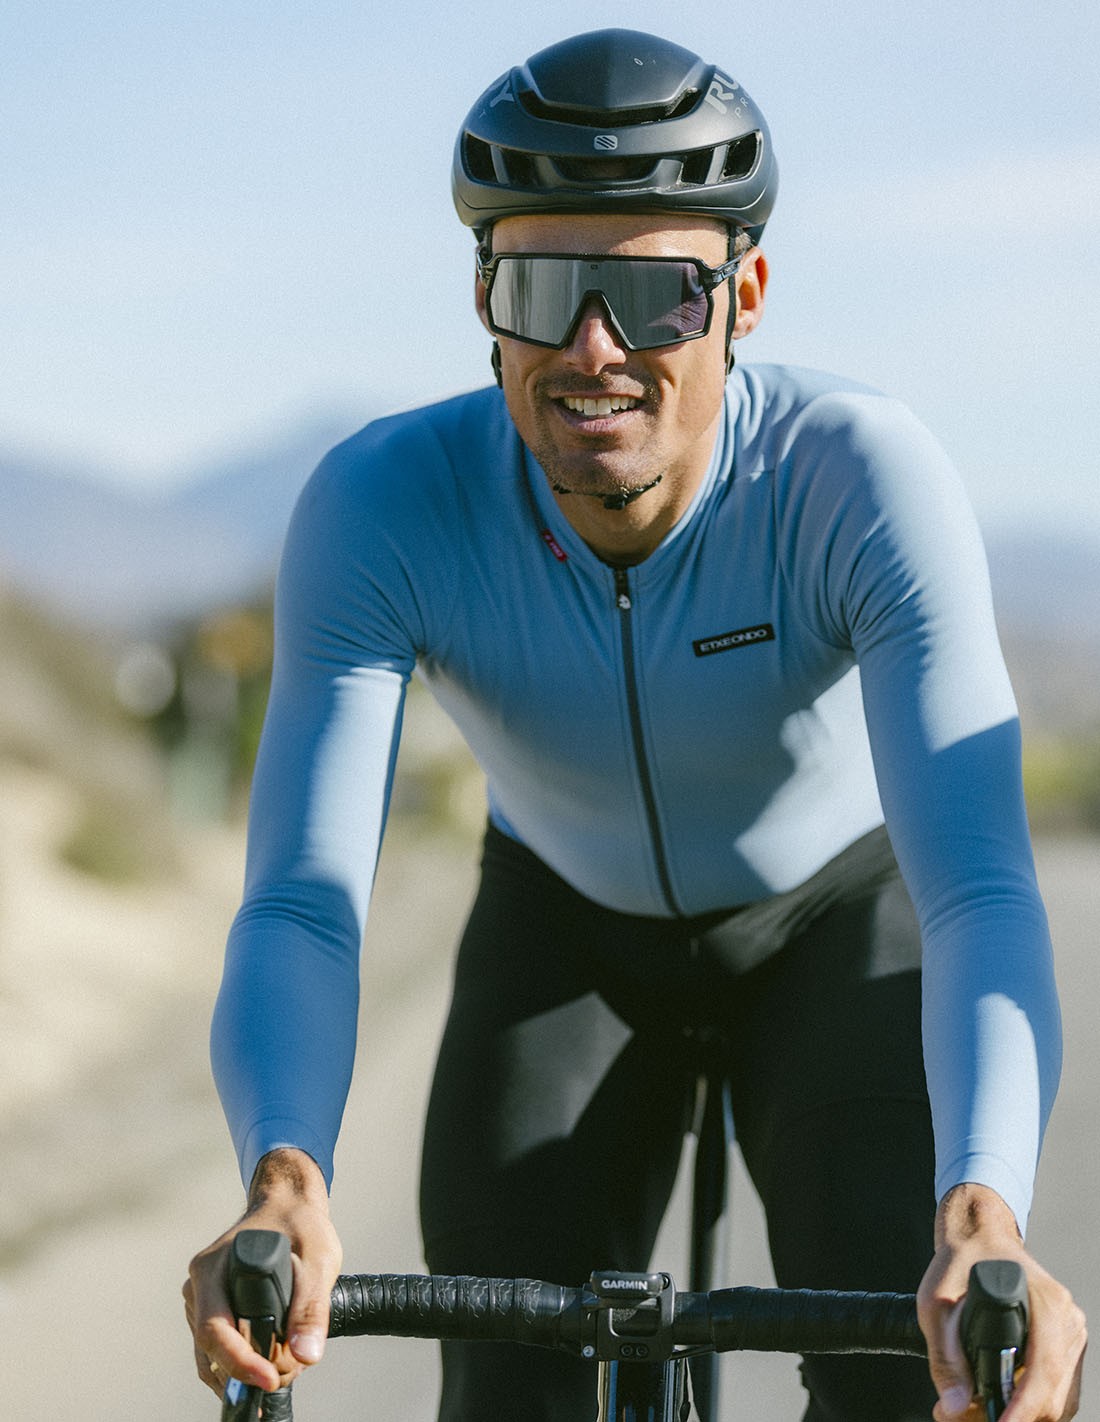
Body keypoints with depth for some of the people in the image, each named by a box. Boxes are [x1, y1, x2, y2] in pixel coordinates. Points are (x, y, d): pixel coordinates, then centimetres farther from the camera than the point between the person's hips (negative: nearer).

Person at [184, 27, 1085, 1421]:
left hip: (837, 914, -1)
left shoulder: (865, 475, -36)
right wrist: (284, 1186, -60)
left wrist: (981, 1220, -64)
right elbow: (300, 906, -38)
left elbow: (982, 891, -45)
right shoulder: (381, 504, -32)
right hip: (569, 926, 1)